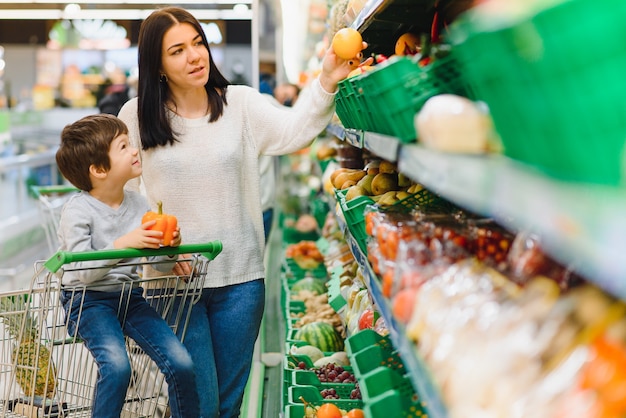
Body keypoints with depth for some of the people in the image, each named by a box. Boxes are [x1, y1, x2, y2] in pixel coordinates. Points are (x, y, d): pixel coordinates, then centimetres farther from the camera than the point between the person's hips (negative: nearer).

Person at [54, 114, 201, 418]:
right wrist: (123, 244, -34)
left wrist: (170, 246, -16)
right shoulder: (77, 210, -14)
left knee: (182, 363, -10)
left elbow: (161, 265, 7)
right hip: (88, 300, -5)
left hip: (130, 297, 5)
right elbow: (83, 272, -22)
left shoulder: (138, 204, 2)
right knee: (116, 365, -29)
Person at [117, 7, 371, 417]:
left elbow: (293, 131, -14)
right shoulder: (136, 117, -2)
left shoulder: (241, 103, 0)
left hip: (240, 278, 2)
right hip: (174, 278, -2)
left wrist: (327, 82, -30)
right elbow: (125, 194, 3)